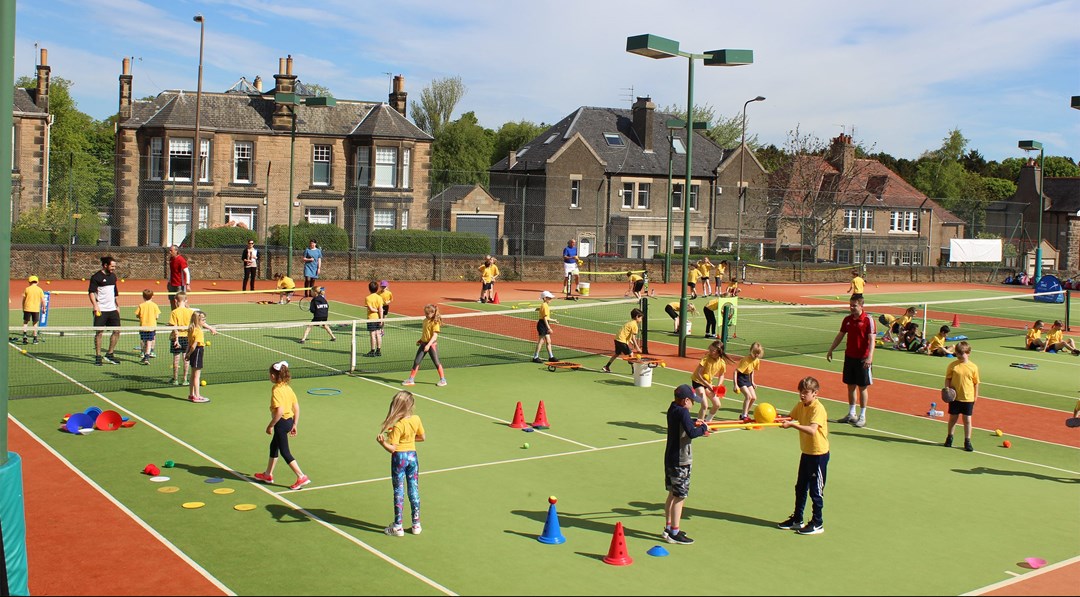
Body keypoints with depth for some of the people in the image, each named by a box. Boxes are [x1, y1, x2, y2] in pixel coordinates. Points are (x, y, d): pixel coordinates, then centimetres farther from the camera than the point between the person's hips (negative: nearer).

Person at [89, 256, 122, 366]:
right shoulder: (96, 277, -8)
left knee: (117, 331, 4)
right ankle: (98, 357, 6)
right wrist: (95, 305, -25)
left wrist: (117, 306, 23)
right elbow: (91, 292, -13)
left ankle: (109, 355, 16)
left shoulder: (113, 276, 14)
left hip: (112, 309, 7)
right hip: (101, 310, -7)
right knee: (99, 332, -1)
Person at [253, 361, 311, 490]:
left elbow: (280, 411, -28)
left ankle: (301, 477, -3)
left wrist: (270, 426, -18)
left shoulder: (276, 390, -20)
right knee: (273, 446, 24)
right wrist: (295, 424, 14)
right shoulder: (288, 388, 5)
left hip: (281, 422, -9)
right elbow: (296, 407, 7)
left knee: (285, 452, -1)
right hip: (290, 420, 9)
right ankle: (268, 474, 37)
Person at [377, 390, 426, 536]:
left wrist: (382, 442, -26)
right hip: (412, 455, 5)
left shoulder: (398, 426, -21)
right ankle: (416, 524, 19)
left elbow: (392, 448, -21)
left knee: (399, 491, 4)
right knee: (414, 490, 12)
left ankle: (398, 527, 11)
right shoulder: (416, 420, -4)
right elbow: (423, 437, 11)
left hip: (399, 457, -5)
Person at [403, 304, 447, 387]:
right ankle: (411, 379, 9)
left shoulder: (435, 323, -16)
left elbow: (435, 336, -21)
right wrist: (420, 340, 16)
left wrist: (428, 345, -29)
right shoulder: (425, 321, 7)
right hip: (423, 343, 7)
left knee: (436, 362, 1)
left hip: (432, 344, -7)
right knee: (416, 361, 3)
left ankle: (443, 380, 15)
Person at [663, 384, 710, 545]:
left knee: (672, 494, 18)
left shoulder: (672, 409, 7)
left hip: (670, 458, 9)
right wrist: (704, 428, -12)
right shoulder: (683, 412, -20)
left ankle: (668, 528, 26)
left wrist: (695, 424, 22)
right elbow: (692, 433, -29)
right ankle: (674, 533, 3)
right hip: (681, 461, -9)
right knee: (680, 497, -1)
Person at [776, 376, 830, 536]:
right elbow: (790, 418, 9)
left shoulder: (818, 409, -21)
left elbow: (812, 430, -35)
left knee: (816, 490, 1)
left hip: (819, 454, -8)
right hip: (806, 452, 8)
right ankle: (797, 519, 28)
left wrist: (792, 425, -44)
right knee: (800, 488, 16)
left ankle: (817, 524, 12)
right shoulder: (800, 405, 3)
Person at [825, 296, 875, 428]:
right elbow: (840, 336, 17)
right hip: (849, 357, 6)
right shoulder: (847, 320, 6)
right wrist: (830, 350, 19)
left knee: (862, 387, 1)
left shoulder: (868, 320, -12)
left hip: (863, 359, -6)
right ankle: (851, 414, 22)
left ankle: (862, 417, 9)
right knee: (850, 386, 11)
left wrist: (870, 356, -29)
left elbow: (871, 339, -18)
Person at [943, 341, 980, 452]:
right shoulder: (952, 365, -4)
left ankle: (967, 442, 14)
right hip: (954, 397, 1)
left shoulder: (973, 367, -4)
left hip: (968, 398, -1)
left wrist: (975, 396, 2)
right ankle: (949, 438, 29)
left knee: (967, 420, 4)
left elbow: (976, 383, 2)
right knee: (953, 418, 12)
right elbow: (948, 379, 2)